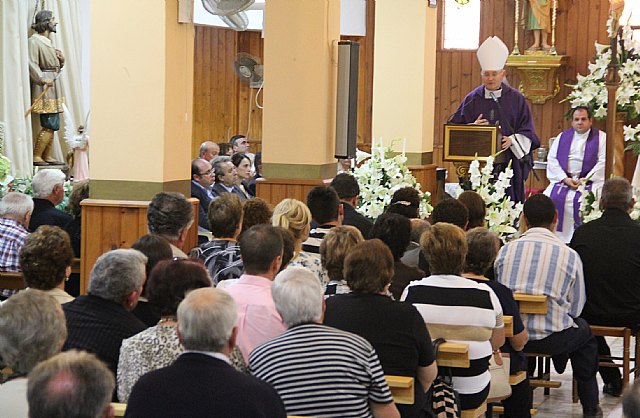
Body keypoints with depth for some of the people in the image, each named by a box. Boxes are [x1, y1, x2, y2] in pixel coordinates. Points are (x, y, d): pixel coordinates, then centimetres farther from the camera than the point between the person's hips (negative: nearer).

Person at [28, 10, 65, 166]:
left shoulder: (48, 42, 18)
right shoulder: (34, 41, -10)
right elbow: (32, 64, -21)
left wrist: (61, 59, 4)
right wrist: (43, 79, -32)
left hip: (53, 88, 9)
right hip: (43, 89, -9)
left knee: (52, 126, 8)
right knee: (49, 125, -12)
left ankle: (47, 156, 13)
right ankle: (36, 156, -7)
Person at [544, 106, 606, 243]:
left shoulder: (601, 137, 6)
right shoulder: (563, 137, 16)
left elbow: (603, 162, -3)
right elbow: (552, 159, 9)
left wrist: (586, 179, -13)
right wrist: (565, 178, -6)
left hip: (589, 181, -3)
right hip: (563, 179, 3)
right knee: (549, 198, -21)